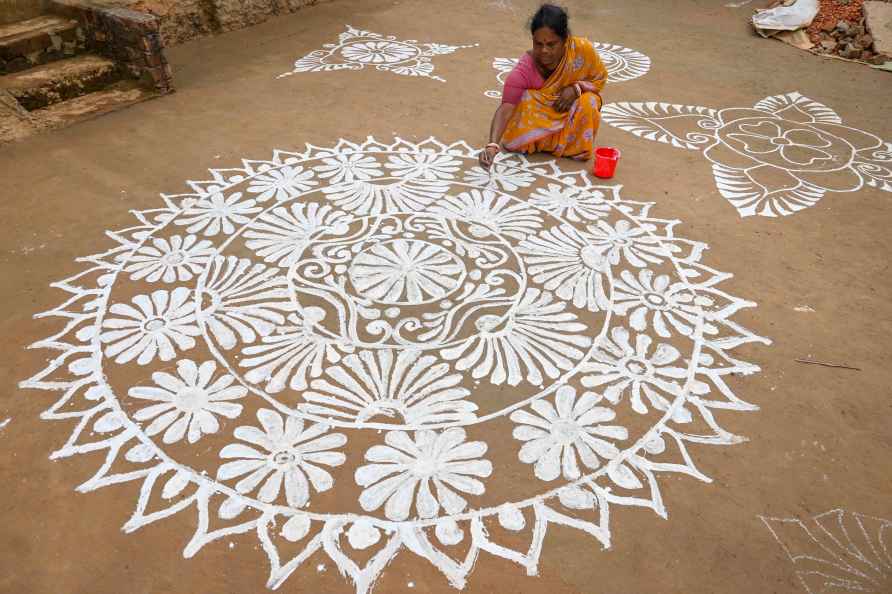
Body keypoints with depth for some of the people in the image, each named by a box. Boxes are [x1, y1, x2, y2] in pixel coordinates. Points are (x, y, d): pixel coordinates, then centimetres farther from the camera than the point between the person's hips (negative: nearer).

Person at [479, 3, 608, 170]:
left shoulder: (583, 49, -27)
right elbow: (505, 108, -42)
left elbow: (600, 79, -7)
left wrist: (577, 88, -29)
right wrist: (492, 145, -59)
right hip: (542, 115, -1)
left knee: (588, 103, -30)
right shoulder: (525, 68, -33)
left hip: (573, 109, 1)